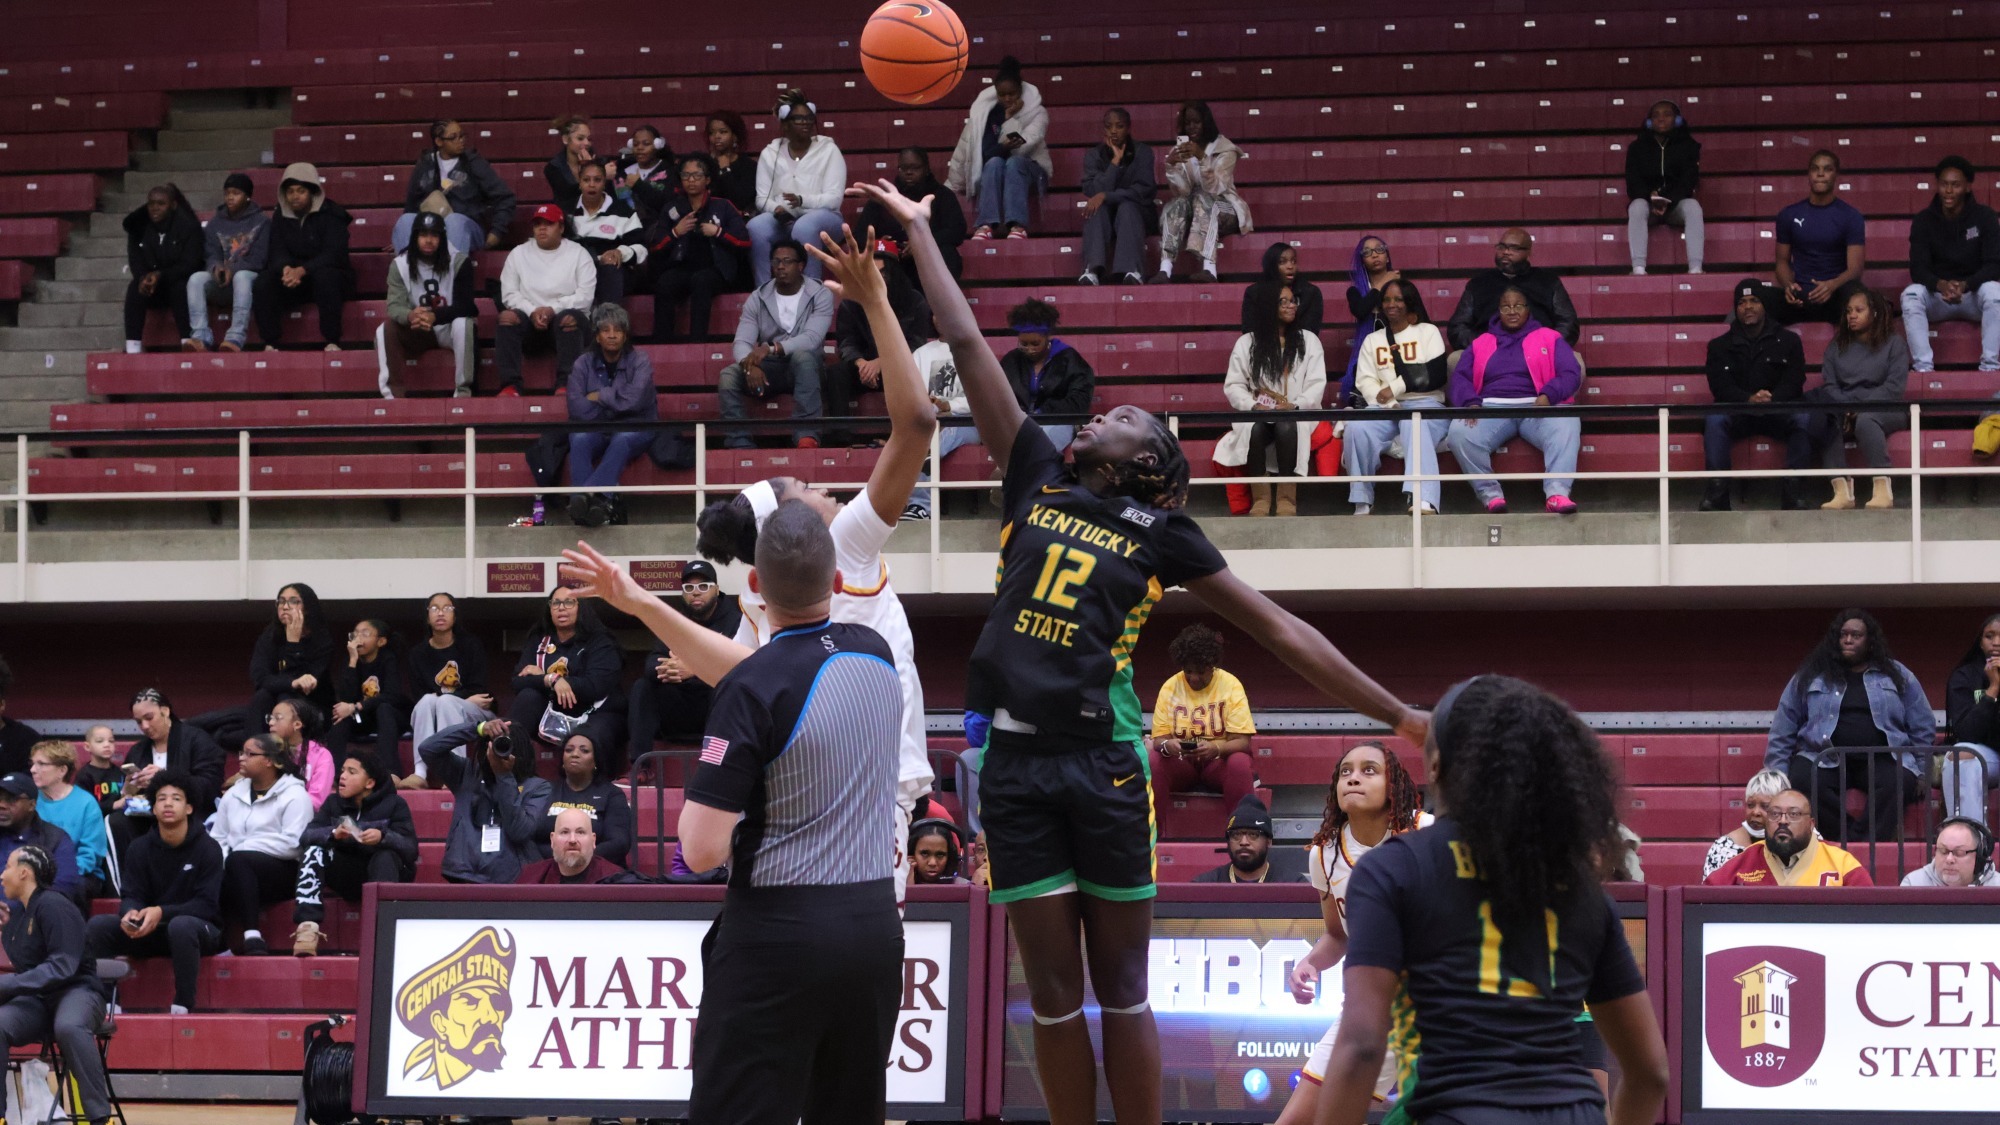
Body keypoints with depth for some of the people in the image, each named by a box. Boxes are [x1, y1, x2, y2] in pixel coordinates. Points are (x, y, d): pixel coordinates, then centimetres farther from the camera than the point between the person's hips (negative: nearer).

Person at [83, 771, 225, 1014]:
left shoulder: (208, 848, -9)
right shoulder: (140, 848, 4)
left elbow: (207, 905, -16)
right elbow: (131, 896, 0)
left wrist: (161, 912, -30)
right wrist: (130, 913, -26)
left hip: (200, 928, -4)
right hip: (151, 931, 4)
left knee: (181, 926, -40)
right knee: (98, 925, -18)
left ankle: (183, 1006, -31)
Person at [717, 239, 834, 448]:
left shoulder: (820, 296, -4)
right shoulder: (758, 298, 4)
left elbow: (812, 338, -20)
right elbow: (741, 343, -7)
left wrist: (773, 348, -37)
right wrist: (750, 365, -32)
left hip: (804, 368, -3)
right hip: (768, 369, 3)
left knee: (802, 355, -38)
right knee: (728, 375, -26)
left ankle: (807, 436, -44)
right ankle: (739, 445, -32)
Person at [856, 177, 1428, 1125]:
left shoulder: (1163, 535, 6)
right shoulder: (1037, 476, 12)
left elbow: (1279, 630, 7)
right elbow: (967, 344, 15)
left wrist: (1397, 716, 5)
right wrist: (916, 231, 17)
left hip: (1104, 762, -2)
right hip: (1014, 759, 2)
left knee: (1120, 987, 2)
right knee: (1053, 990, 4)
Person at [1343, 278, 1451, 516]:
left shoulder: (1428, 332, 16)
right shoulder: (1372, 340, 25)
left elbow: (1436, 375, 0)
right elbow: (1364, 382, 9)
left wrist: (1395, 388, -5)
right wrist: (1387, 402, -12)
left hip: (1424, 404, -3)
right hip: (1384, 407, 3)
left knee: (1415, 427, -40)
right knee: (1357, 428, -32)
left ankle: (1424, 502, -58)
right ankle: (1362, 503, -28)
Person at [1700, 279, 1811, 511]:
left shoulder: (1787, 341, 14)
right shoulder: (1720, 346, 14)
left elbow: (1793, 382, 1)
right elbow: (1720, 386, -1)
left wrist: (1771, 399, -23)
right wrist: (1749, 399, -24)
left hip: (1778, 412, 0)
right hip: (1737, 413, 0)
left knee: (1803, 418, -33)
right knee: (1714, 420, -33)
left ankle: (1794, 489, -32)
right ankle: (1717, 490, -37)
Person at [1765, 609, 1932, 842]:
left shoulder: (1898, 676, 15)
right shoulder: (1810, 677, 15)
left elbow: (1923, 730, 18)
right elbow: (1782, 733, 14)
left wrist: (1920, 773, 9)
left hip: (1881, 761, 0)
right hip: (1825, 760, 0)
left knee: (1898, 783, -35)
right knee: (1801, 780, -34)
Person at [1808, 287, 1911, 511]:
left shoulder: (1894, 344, 8)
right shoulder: (1837, 346, 19)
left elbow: (1895, 386, -5)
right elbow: (1829, 384, 6)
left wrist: (1862, 407, -17)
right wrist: (1844, 409, -14)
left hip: (1885, 409, -3)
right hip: (1844, 409, 3)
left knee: (1865, 420, -38)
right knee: (1826, 422, -31)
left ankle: (1883, 490, -43)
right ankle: (1842, 490, -40)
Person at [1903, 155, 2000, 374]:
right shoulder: (1924, 220, -4)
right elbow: (1918, 268, -12)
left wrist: (1965, 285, -33)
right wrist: (1941, 285, -36)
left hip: (1974, 293, -1)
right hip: (1937, 297, 1)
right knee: (1911, 295, -31)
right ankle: (1923, 367, -34)